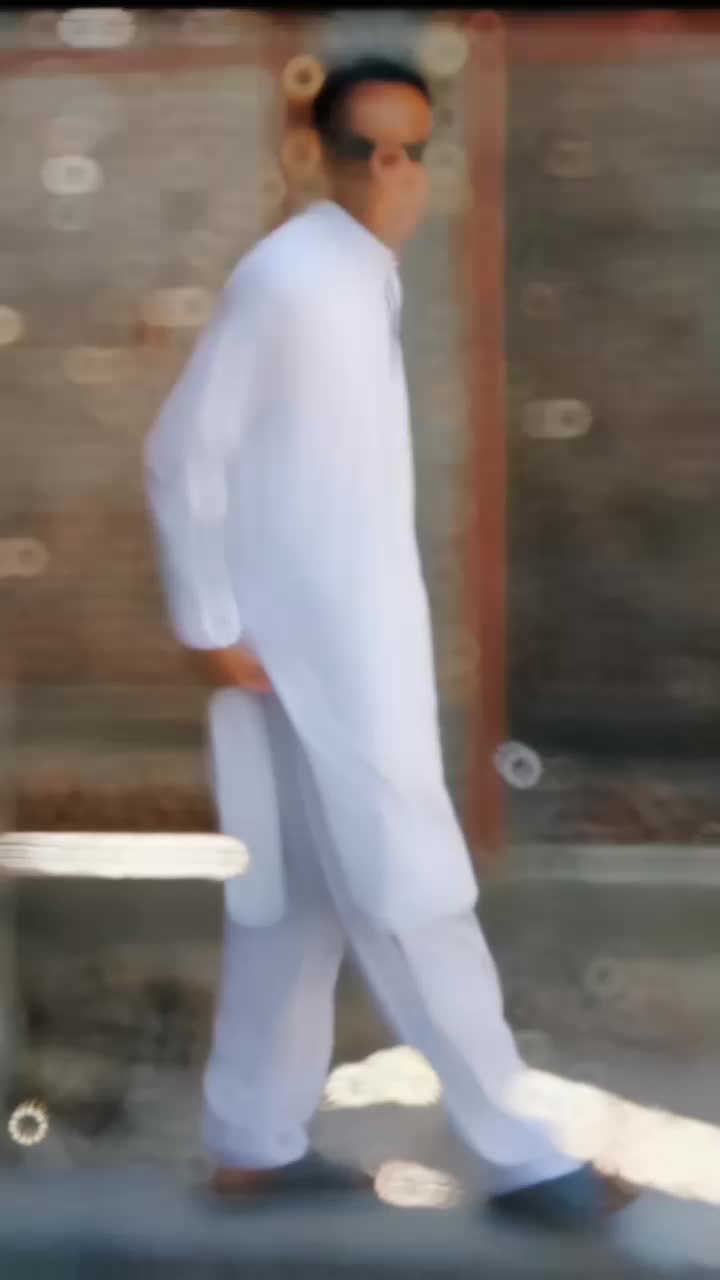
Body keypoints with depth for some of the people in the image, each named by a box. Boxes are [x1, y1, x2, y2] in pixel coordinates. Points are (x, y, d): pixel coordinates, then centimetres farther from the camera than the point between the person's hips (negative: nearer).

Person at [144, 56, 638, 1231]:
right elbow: (186, 451, -14)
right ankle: (515, 1155, 10)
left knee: (306, 897, 14)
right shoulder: (286, 274, -14)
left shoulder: (368, 278, 13)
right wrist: (213, 625, -14)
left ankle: (255, 1141, 25)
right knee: (413, 897, -2)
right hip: (315, 648, -9)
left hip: (365, 643, 9)